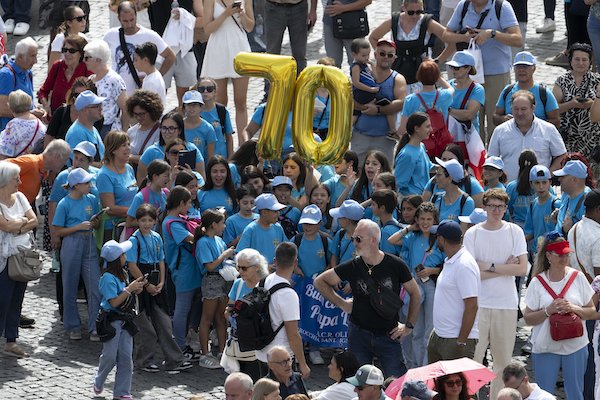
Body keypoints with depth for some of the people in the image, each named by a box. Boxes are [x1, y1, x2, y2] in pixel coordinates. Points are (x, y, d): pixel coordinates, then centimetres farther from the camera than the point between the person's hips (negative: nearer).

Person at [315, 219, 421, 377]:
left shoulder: (395, 265, -8)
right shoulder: (352, 267, -5)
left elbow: (415, 293, 5)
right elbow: (320, 282, 7)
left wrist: (409, 326, 3)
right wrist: (342, 303, 2)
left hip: (388, 335, -2)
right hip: (359, 334, 2)